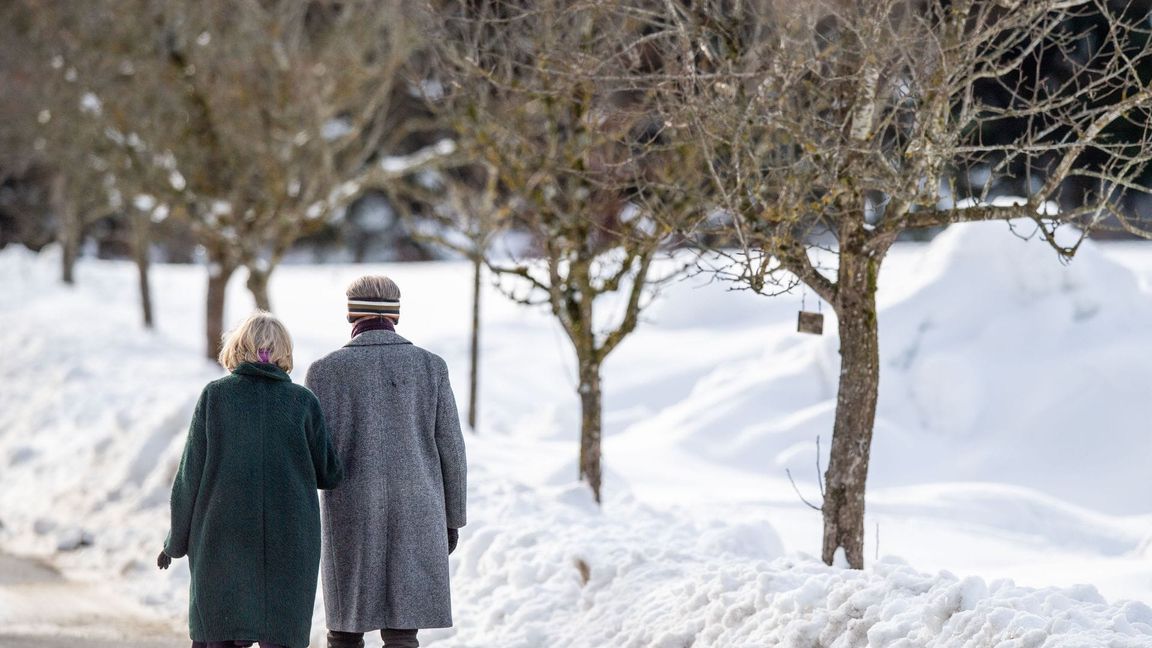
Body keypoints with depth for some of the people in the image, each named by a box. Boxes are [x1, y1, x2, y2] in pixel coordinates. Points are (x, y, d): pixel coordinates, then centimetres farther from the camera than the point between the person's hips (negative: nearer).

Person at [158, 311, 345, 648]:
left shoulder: (215, 395, 0)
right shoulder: (303, 401, 1)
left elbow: (191, 473, 1)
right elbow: (329, 475, 4)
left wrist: (176, 541, 10)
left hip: (224, 538, 0)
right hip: (289, 543, 0)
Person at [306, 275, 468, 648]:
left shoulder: (329, 369, -4)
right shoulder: (430, 366, 1)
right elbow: (450, 449, 3)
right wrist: (452, 519, 13)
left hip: (353, 518, -1)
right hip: (416, 516, 1)